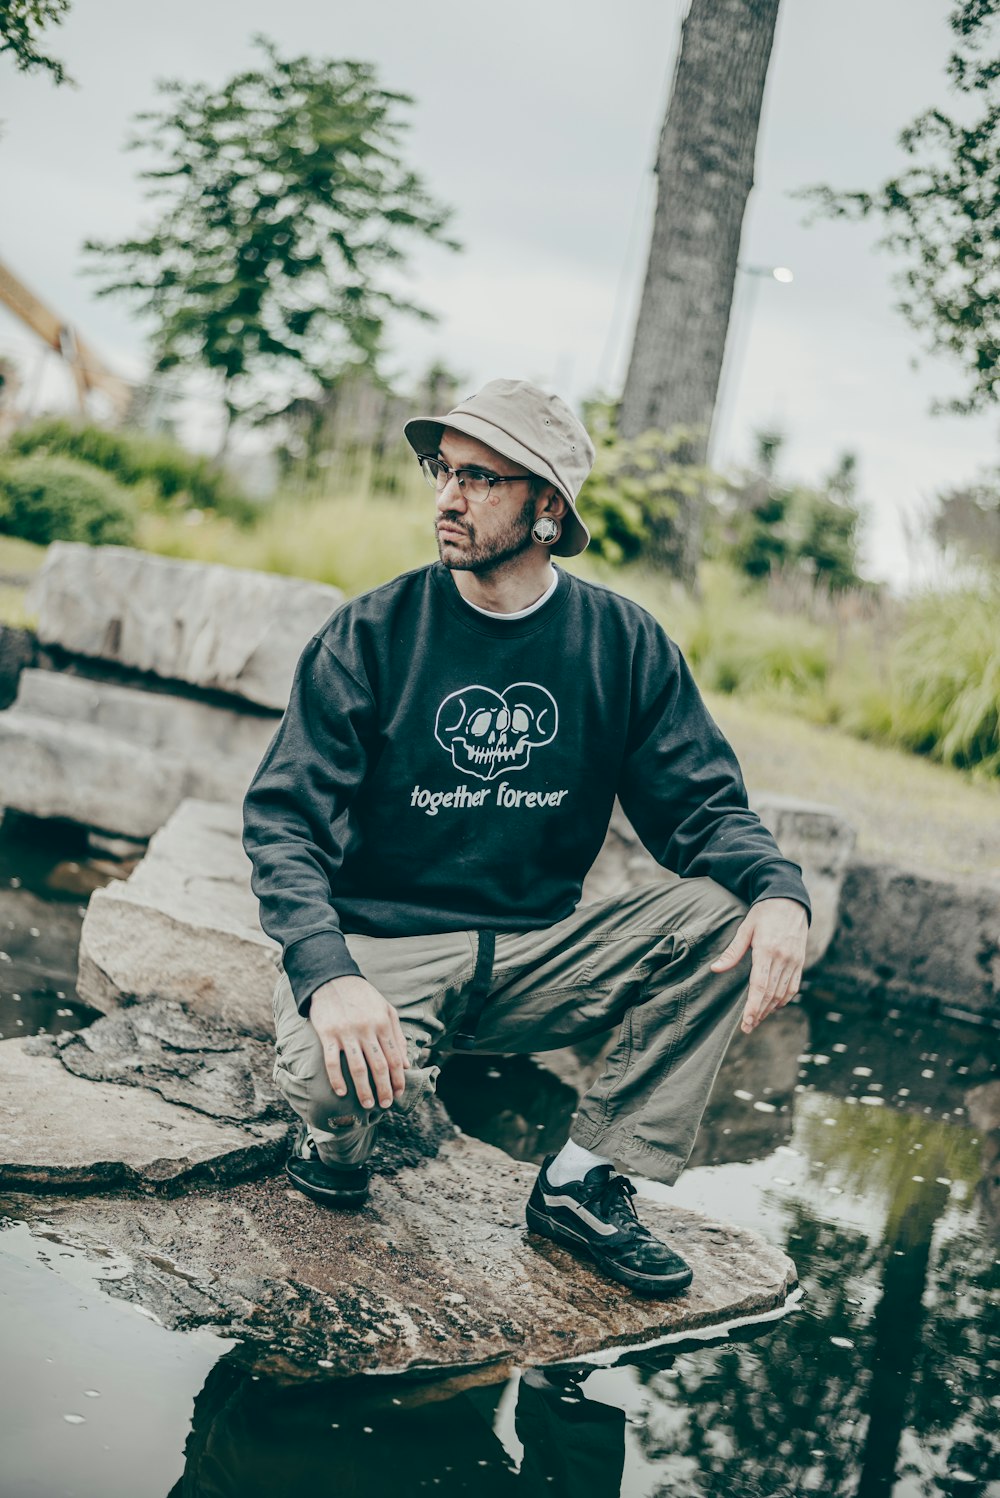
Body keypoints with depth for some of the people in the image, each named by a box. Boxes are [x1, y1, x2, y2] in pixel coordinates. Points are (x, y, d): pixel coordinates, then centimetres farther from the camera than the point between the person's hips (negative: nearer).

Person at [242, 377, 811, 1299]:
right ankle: (340, 1127, 5)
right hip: (382, 944, -3)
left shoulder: (625, 643, 1)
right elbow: (283, 818, -13)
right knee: (340, 1077, -36)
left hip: (537, 957, 4)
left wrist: (781, 894, -24)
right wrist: (329, 976, -32)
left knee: (727, 917, -19)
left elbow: (704, 808, 0)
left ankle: (585, 1182, -7)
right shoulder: (373, 633, -7)